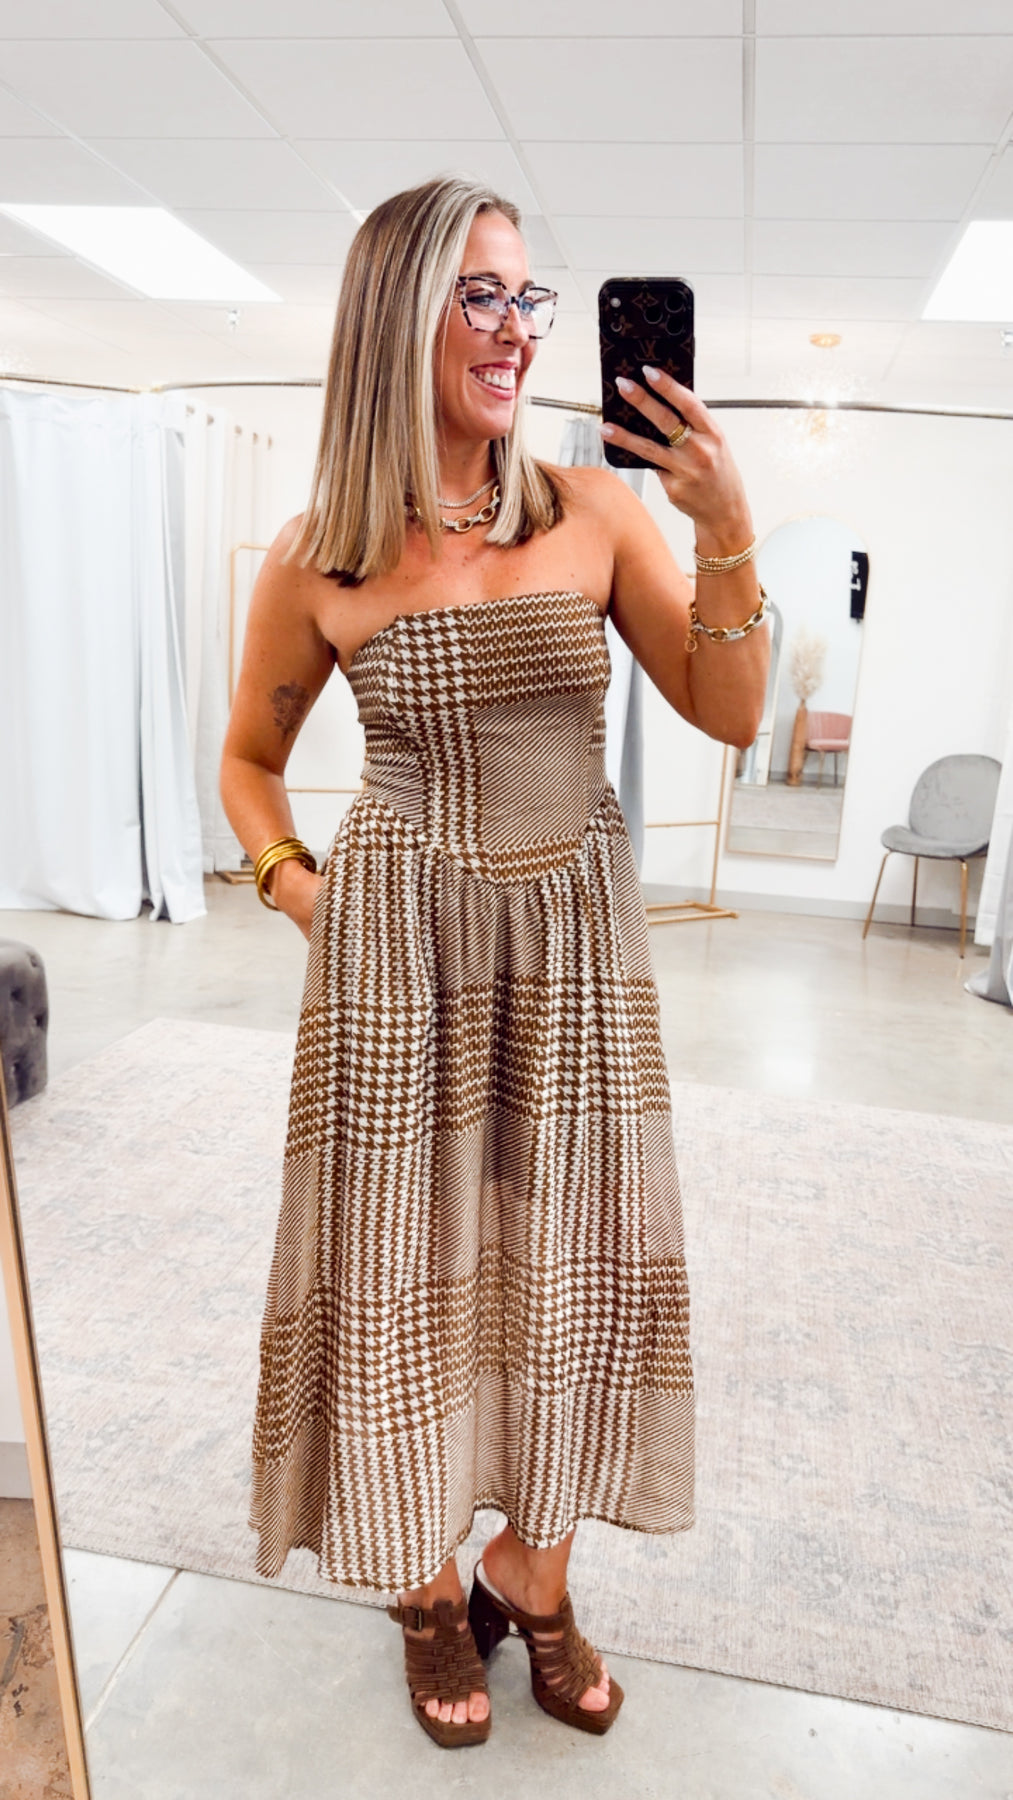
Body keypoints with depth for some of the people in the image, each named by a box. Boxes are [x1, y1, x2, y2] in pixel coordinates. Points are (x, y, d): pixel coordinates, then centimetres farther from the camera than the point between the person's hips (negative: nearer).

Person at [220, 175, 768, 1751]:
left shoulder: (597, 511, -1)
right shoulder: (319, 567, -5)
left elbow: (729, 713, -2)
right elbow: (249, 760, 10)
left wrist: (729, 536, -15)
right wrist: (298, 889, -5)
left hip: (576, 941, 2)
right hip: (401, 956, -2)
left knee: (566, 1256, 11)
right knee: (411, 1262, 8)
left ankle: (533, 1570, 37)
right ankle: (433, 1586, 35)